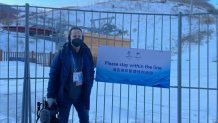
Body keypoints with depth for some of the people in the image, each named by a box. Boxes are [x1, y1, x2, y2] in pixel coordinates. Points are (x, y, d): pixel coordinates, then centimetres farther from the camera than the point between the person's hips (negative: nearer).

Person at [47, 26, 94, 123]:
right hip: (65, 95, -3)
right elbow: (53, 74, -9)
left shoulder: (87, 53, -1)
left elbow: (90, 74, 7)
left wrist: (87, 92, 1)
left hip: (81, 95, 3)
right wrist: (51, 95, -11)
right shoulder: (62, 53, -10)